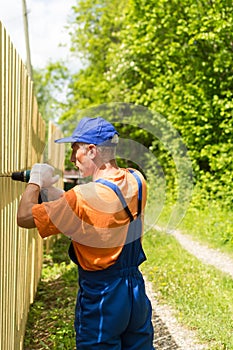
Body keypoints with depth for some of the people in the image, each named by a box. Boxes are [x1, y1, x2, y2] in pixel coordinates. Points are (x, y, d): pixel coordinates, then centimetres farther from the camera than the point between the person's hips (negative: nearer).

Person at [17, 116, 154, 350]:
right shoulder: (136, 180, -5)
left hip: (100, 298, -6)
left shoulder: (83, 197, -24)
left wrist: (35, 183, 0)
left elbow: (24, 217, -18)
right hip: (137, 291, 6)